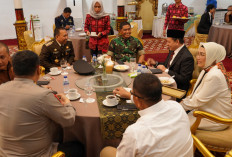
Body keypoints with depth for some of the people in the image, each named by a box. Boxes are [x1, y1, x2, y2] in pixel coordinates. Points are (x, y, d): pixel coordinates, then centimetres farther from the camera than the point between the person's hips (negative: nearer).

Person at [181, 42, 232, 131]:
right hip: (205, 110, 9)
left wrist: (181, 106, -12)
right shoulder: (207, 70, 2)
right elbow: (196, 94, 10)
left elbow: (198, 102, -24)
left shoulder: (214, 76, -29)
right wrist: (184, 101, -1)